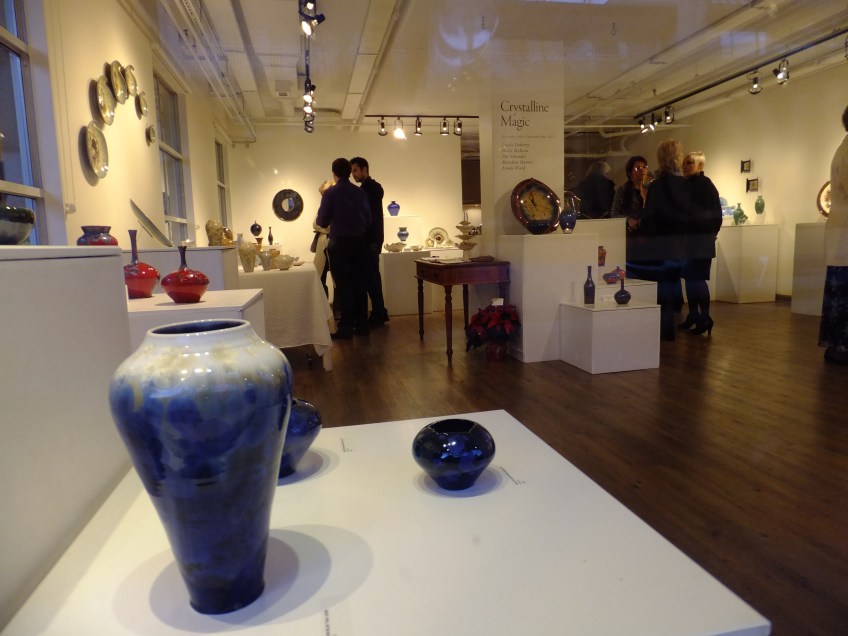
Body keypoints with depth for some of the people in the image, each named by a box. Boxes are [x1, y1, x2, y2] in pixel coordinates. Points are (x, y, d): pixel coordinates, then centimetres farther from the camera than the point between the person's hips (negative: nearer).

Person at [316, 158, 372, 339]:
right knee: (360, 284, 9)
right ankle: (361, 324, 15)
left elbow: (321, 222, -5)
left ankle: (346, 327, 4)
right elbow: (368, 220, 7)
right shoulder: (361, 193, 2)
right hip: (360, 242, 4)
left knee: (343, 286, 1)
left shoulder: (330, 193, -9)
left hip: (339, 244, -4)